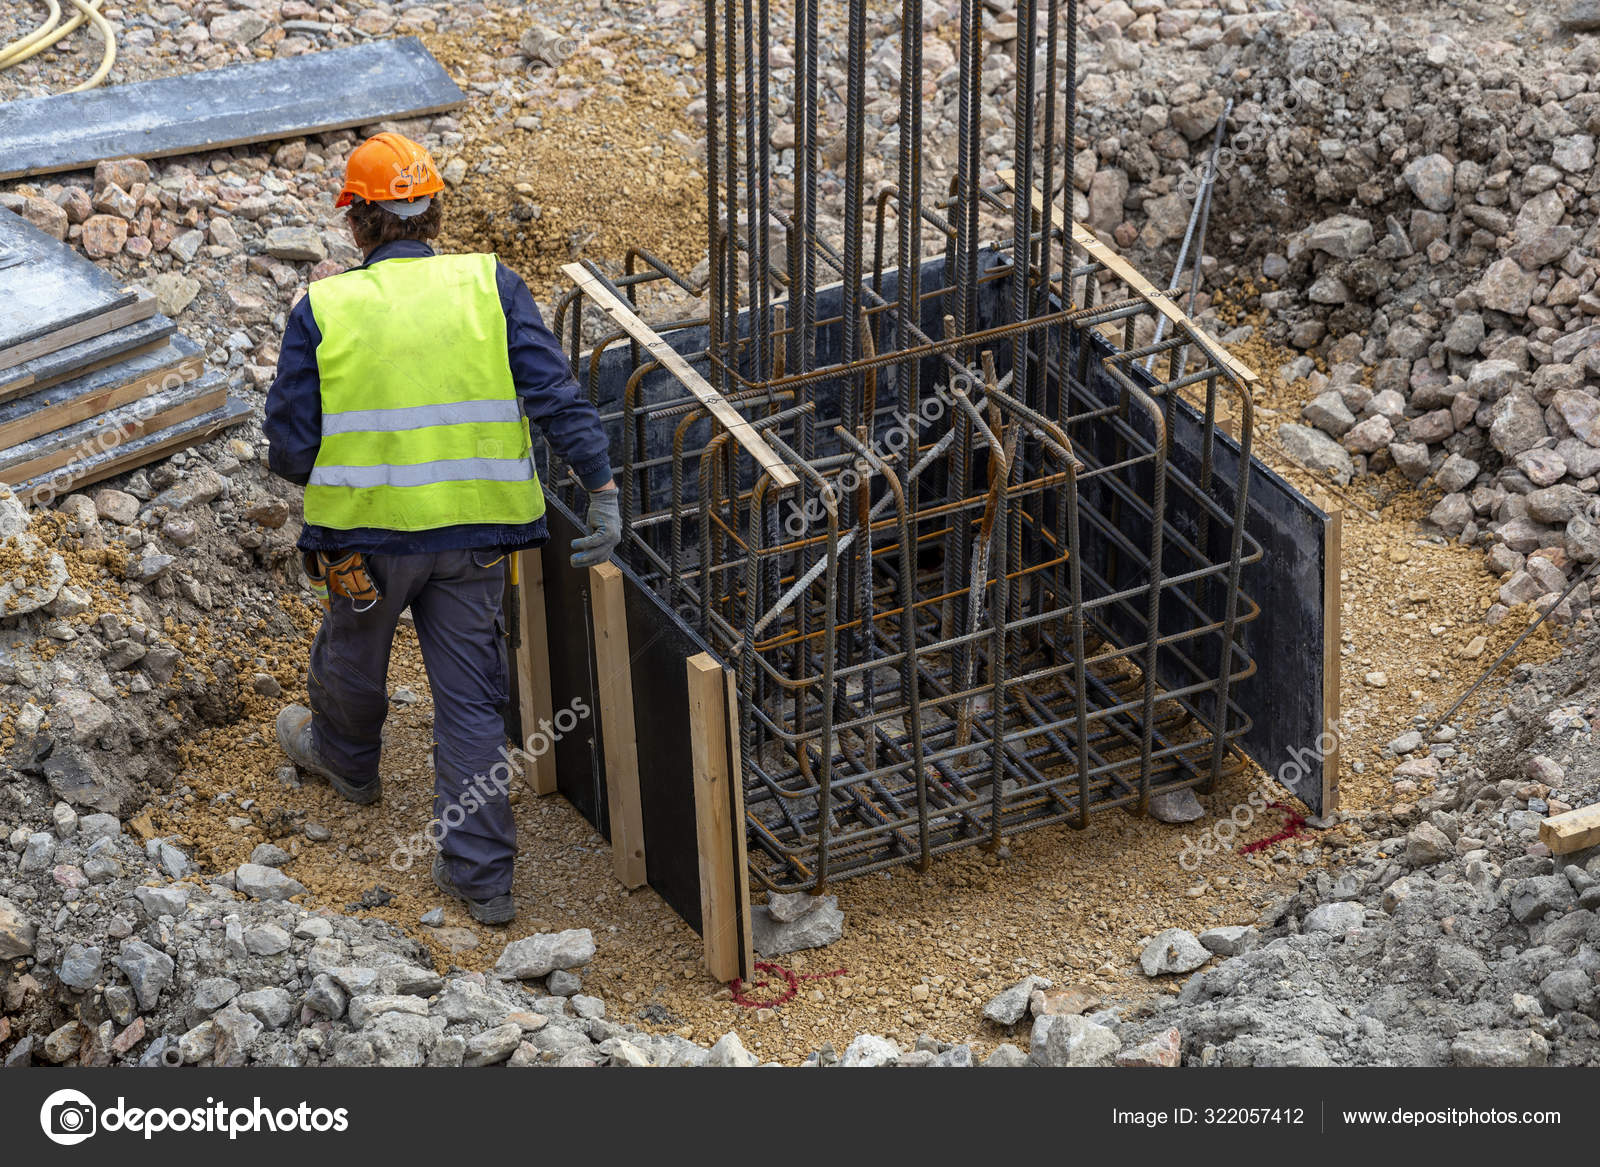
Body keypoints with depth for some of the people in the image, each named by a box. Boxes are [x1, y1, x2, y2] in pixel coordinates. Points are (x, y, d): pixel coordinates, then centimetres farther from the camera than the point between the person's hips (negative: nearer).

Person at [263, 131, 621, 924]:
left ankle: (345, 758, 55)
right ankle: (480, 872, 9)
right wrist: (603, 491, -10)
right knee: (471, 696, 9)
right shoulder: (490, 287, -2)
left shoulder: (321, 310, -6)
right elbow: (557, 397, -10)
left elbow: (288, 450, -5)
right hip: (474, 534, 1)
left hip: (365, 532, -1)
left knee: (352, 657, 27)